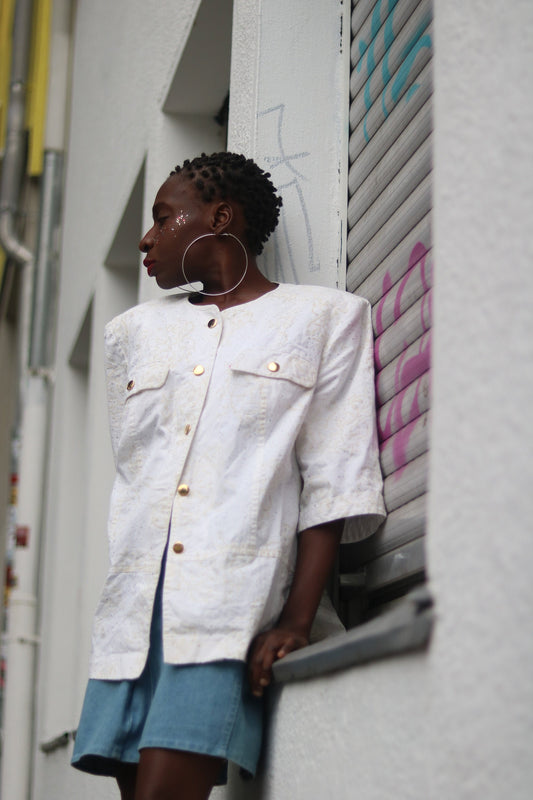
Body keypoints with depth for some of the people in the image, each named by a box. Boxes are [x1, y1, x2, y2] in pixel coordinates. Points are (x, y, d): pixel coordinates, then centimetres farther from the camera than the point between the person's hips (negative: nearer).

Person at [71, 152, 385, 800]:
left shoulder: (324, 318, 8)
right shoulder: (131, 333, 23)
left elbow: (331, 484, 0)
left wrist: (296, 620, -9)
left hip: (230, 606, -5)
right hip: (134, 602, 5)